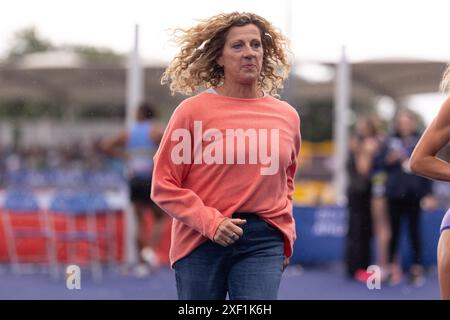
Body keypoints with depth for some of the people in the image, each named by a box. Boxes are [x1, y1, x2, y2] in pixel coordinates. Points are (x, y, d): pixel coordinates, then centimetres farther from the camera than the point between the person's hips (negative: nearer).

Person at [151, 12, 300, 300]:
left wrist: (286, 231, 12)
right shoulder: (193, 111, -4)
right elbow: (164, 186, -4)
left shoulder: (287, 116, 8)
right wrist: (210, 221, -15)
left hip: (263, 243, 2)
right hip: (200, 241, -2)